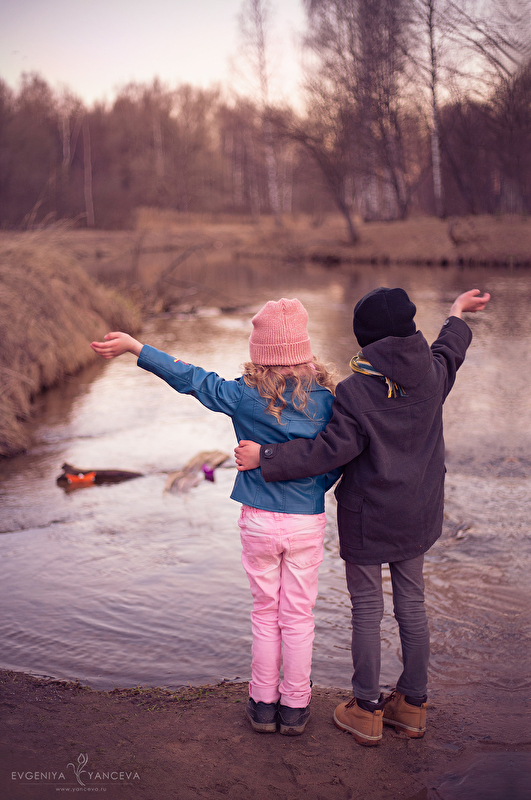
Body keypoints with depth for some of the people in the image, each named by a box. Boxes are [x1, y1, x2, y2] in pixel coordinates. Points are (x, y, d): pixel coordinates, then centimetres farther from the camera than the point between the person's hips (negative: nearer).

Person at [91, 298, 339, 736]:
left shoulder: (244, 395, -12)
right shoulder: (326, 397, -10)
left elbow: (188, 377, -5)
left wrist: (134, 346, 6)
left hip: (258, 520, 0)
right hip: (307, 521, 0)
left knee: (265, 612, 16)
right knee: (298, 615, 12)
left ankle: (263, 703, 27)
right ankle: (295, 706, 25)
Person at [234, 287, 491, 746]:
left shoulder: (356, 391, -22)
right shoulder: (432, 374, -5)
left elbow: (330, 450, -24)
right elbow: (451, 348, 18)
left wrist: (264, 458, -16)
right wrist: (458, 311, 39)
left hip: (368, 517, -6)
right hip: (418, 512, 6)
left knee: (367, 609, 7)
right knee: (412, 603, 15)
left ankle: (366, 710, 18)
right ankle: (413, 704, 28)